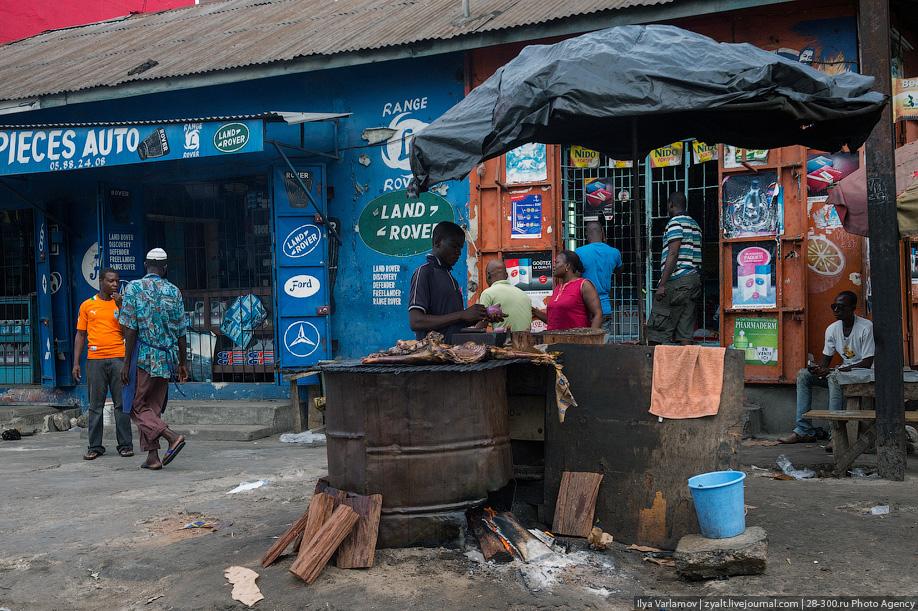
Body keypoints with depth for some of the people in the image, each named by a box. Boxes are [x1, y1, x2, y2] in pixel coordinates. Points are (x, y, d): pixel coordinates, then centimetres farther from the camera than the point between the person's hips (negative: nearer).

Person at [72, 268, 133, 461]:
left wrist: (120, 307, -10)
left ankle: (125, 445, 6)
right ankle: (95, 446, 9)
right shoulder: (87, 305, 10)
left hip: (118, 358, -1)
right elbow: (80, 335, 11)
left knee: (121, 404, 0)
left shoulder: (121, 303, 8)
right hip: (94, 359, 1)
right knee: (95, 405, 3)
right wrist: (76, 363, 5)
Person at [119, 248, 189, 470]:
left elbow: (131, 329, -10)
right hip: (165, 359, 4)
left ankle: (173, 437, -13)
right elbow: (180, 331, 6)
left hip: (142, 356, -4)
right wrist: (183, 363, 14)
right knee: (153, 408, 13)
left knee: (137, 407, 4)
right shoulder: (174, 291, 5)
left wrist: (126, 363, -7)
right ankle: (152, 457, 11)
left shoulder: (134, 288, -6)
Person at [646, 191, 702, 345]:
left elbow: (673, 254, -16)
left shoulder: (675, 222, -7)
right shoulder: (695, 225, 20)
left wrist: (662, 284, -18)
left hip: (677, 280, -9)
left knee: (656, 327, -3)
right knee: (685, 331, 5)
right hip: (695, 278, 9)